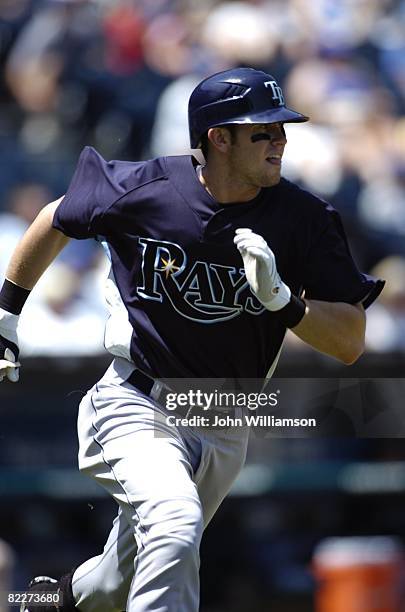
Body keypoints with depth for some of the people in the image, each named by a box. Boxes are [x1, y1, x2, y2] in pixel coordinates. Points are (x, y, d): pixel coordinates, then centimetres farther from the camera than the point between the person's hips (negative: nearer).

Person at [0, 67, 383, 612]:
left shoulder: (304, 220, -10)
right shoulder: (143, 189, -12)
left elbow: (350, 343, -10)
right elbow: (59, 220, 8)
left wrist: (280, 299, -27)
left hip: (223, 432, 3)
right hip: (135, 404, -3)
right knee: (174, 523, -33)